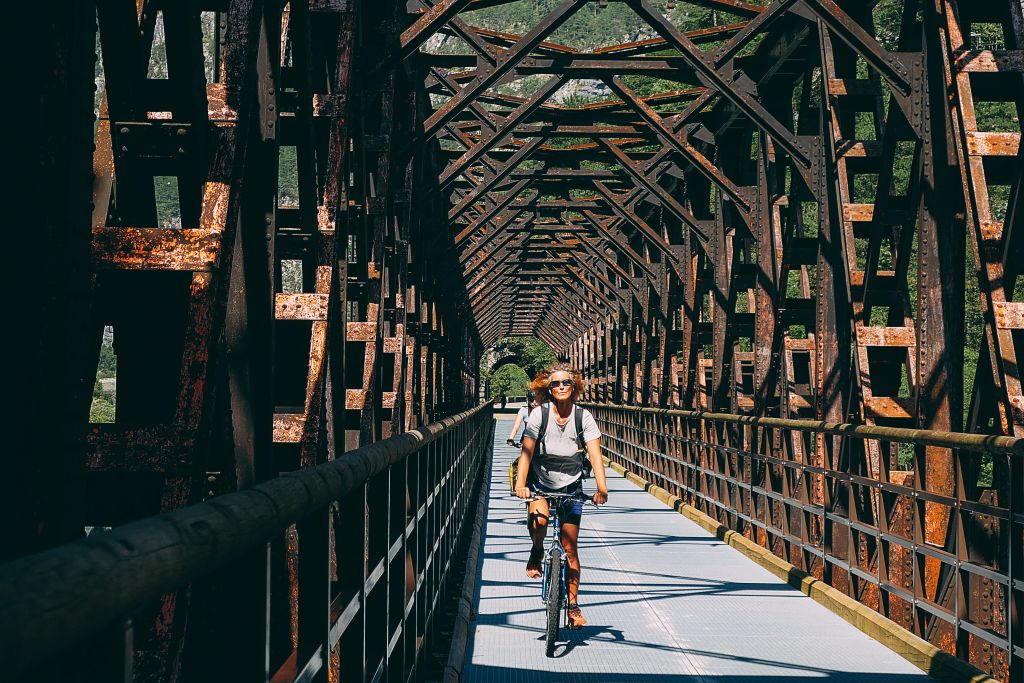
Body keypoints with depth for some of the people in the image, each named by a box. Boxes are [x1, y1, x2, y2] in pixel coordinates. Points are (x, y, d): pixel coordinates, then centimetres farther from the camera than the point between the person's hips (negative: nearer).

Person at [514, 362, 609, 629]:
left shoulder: (583, 416, -9)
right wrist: (520, 483, -32)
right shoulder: (539, 414, -12)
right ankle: (537, 552, 2)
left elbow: (595, 454, -15)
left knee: (570, 547, 0)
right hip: (540, 483, -1)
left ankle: (573, 603, 14)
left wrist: (601, 488, -30)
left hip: (570, 487, 1)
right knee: (539, 517, -32)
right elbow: (526, 451, -18)